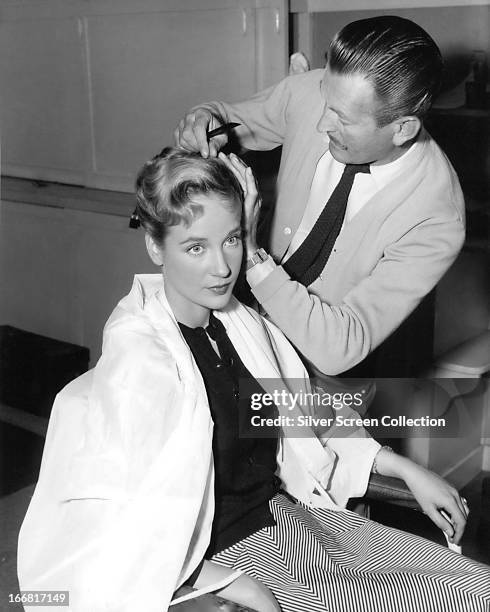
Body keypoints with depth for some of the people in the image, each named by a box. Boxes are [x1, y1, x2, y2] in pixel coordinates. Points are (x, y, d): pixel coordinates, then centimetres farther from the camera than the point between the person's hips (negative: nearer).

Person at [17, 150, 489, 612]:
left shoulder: (239, 321, 0)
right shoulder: (138, 359, -22)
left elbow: (301, 420, 14)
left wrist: (409, 471, 12)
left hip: (281, 515, 7)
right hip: (218, 555, -7)